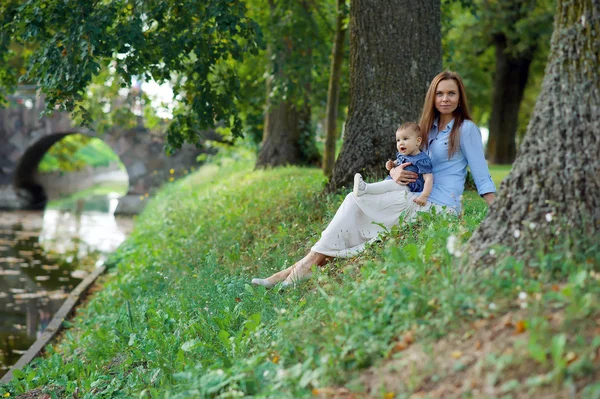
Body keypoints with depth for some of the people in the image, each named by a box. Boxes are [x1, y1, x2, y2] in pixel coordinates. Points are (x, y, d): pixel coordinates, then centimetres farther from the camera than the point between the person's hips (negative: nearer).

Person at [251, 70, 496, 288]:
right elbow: (411, 161, 20)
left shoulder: (466, 129, -2)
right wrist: (395, 171, -4)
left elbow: (481, 176, -5)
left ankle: (313, 261, -18)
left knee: (356, 198, -18)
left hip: (439, 208, -7)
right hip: (420, 202, 7)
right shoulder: (429, 128, 19)